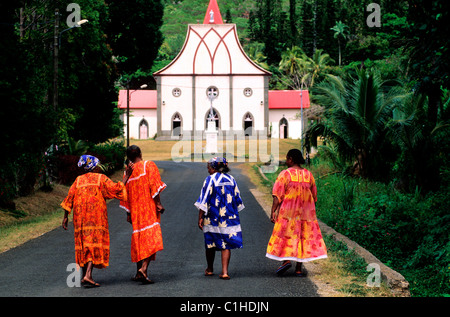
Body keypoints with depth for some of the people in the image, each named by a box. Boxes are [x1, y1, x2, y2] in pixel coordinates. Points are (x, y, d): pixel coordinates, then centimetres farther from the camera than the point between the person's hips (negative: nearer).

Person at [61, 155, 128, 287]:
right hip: (96, 215, -5)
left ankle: (84, 275, 16)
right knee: (94, 242, -8)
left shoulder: (79, 180, 14)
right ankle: (88, 275, -23)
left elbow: (70, 198, 6)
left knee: (83, 243, 13)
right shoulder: (101, 178, 3)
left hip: (80, 217, 5)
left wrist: (66, 216, 7)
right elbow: (115, 189, -8)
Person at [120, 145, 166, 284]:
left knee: (138, 238, 14)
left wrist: (128, 213, 19)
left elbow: (126, 194, 14)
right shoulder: (148, 165, -2)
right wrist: (158, 203, -12)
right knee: (151, 237, -11)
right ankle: (143, 269, -27)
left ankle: (139, 273, 17)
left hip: (135, 209, 5)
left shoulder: (128, 171, 12)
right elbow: (154, 185, -13)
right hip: (149, 207, -5)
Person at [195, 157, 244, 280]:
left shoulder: (210, 179, -8)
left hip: (212, 218, -3)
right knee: (226, 244, 4)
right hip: (229, 217, 3)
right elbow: (237, 198, 12)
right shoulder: (231, 179, 6)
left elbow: (204, 200, -11)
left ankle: (210, 269, 28)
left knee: (210, 243, 13)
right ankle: (224, 272, -6)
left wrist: (200, 218, -8)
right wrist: (234, 214, 22)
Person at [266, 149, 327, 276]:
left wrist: (273, 211, -12)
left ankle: (286, 260, -12)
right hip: (306, 212, 4)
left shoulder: (285, 174, -9)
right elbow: (314, 197, 12)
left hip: (288, 212, -3)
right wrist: (311, 211, 22)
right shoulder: (308, 175, 6)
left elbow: (277, 196, -14)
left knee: (285, 235, 9)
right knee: (304, 237, 7)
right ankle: (298, 269, 6)